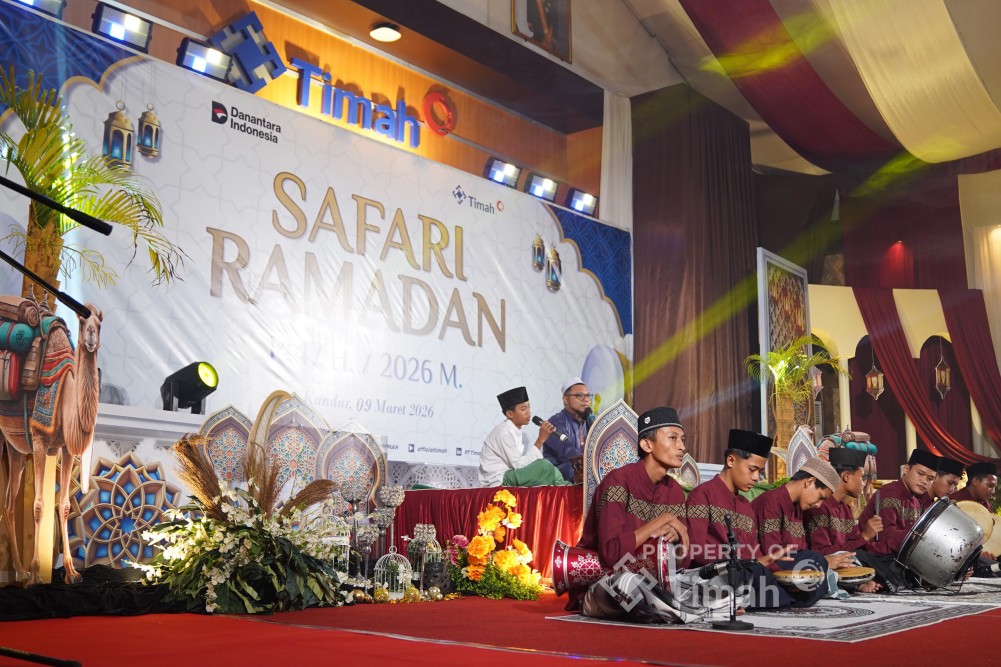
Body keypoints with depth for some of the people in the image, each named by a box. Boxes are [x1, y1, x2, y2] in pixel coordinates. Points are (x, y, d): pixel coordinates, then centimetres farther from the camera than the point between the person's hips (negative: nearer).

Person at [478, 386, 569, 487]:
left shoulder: (515, 431, 12)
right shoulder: (504, 432, -16)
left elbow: (521, 461, 5)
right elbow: (519, 465, -19)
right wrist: (540, 440, -18)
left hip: (509, 477, 9)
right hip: (499, 482, -9)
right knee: (545, 466, -22)